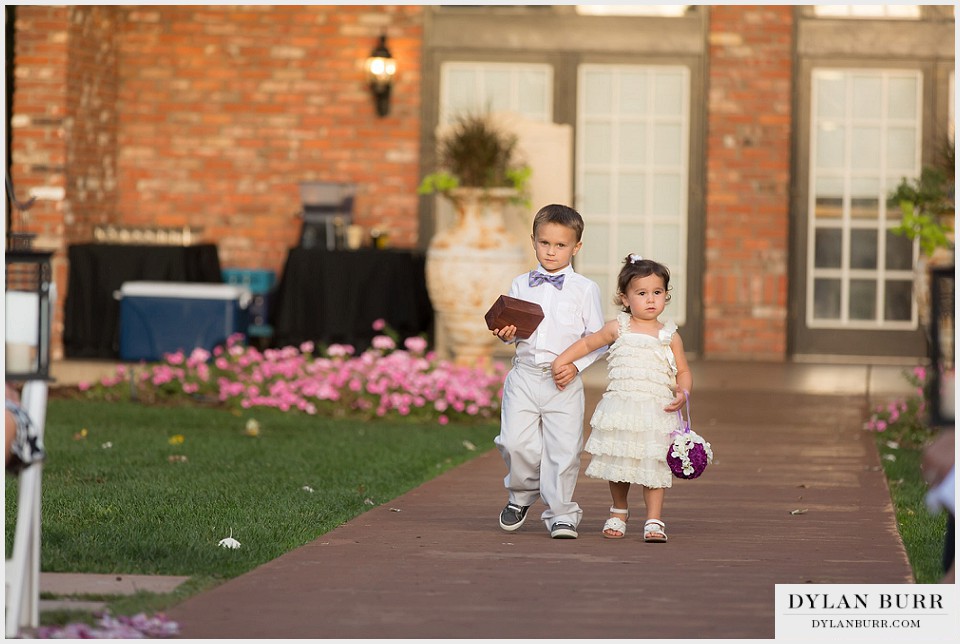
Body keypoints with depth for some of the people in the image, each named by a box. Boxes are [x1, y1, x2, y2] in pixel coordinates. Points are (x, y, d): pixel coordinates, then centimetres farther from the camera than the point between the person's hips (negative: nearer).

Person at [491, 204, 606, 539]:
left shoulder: (585, 289, 3)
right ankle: (521, 496, 19)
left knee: (564, 449, -5)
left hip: (564, 382, -2)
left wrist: (576, 365, -11)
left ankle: (560, 514, 9)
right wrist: (506, 333, -6)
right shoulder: (521, 285, 11)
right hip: (524, 376, 2)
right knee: (516, 442, -9)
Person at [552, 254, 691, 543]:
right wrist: (561, 361, 9)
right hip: (620, 408, 1)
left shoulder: (670, 336, 5)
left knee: (653, 465, -5)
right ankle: (618, 513, 29)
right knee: (618, 464, 9)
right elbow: (587, 343, 17)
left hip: (657, 411, -1)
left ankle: (654, 520, 0)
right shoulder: (618, 328, 5)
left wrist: (683, 393, -8)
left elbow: (683, 371, 11)